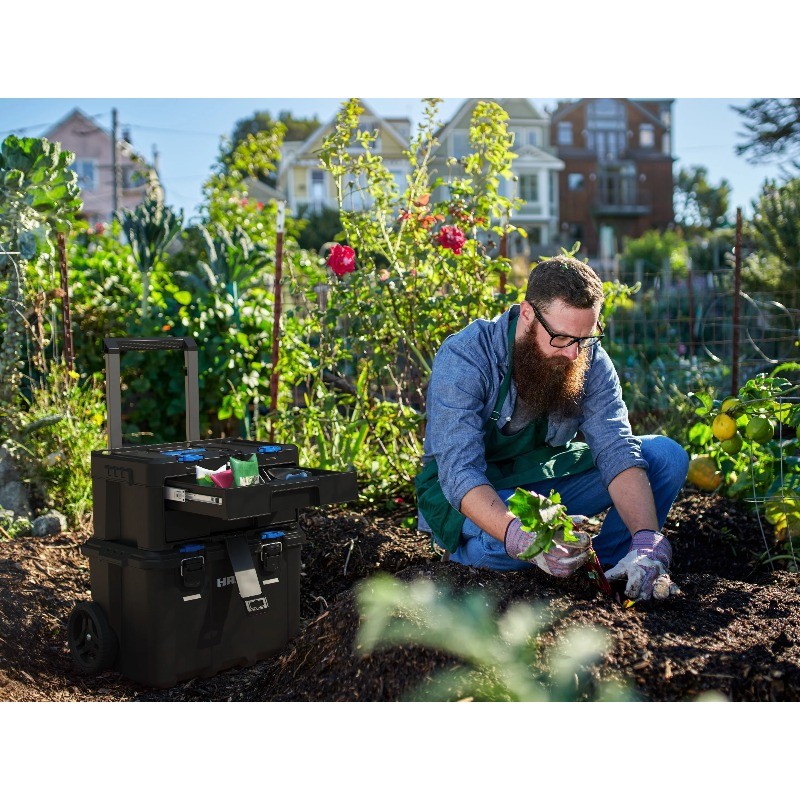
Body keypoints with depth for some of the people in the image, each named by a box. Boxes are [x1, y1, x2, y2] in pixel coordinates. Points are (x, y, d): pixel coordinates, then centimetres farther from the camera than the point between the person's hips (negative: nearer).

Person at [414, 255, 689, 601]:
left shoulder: (590, 359, -12)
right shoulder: (464, 357, -26)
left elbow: (616, 450, -20)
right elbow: (460, 472, -35)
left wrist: (647, 542, -37)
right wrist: (522, 538, -53)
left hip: (548, 480, 4)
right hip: (472, 494, -4)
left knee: (667, 456, -11)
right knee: (499, 544, -39)